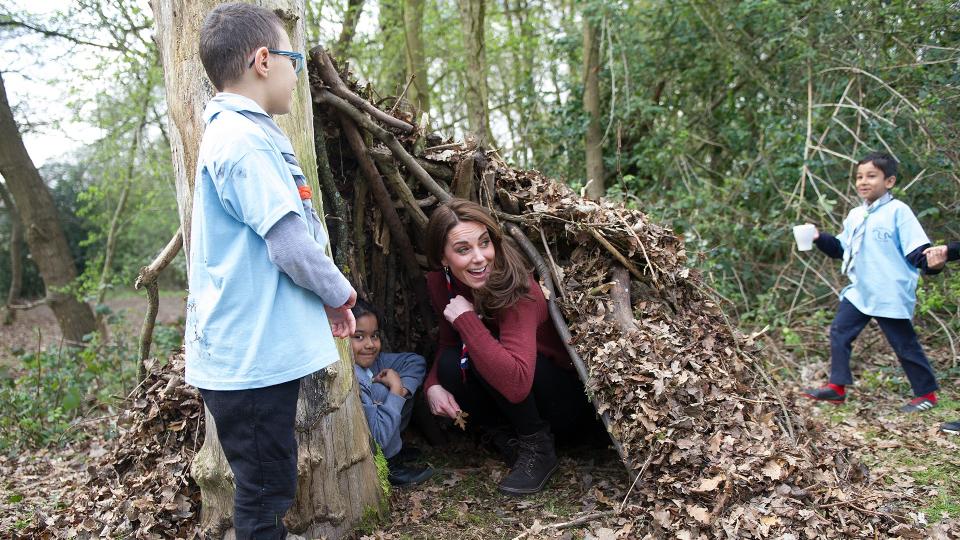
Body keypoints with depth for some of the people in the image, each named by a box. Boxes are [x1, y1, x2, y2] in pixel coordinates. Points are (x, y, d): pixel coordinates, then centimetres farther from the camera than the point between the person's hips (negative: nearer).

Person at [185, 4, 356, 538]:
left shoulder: (239, 134, 16)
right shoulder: (246, 140, -17)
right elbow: (291, 244, -21)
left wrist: (325, 298, 17)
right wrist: (338, 291, -3)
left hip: (258, 349, 10)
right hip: (252, 355, -10)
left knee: (268, 487, 19)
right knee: (266, 493, 2)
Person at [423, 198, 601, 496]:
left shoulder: (518, 292, -31)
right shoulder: (440, 284, -10)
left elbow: (516, 383, -43)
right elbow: (447, 342, 6)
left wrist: (466, 319, -36)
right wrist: (433, 385, -15)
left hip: (568, 403, -6)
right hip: (510, 403, 6)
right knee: (450, 363, -22)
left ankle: (538, 448, -10)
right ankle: (517, 429, 0)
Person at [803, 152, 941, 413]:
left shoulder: (898, 211, -10)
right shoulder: (855, 215, 12)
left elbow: (916, 250, -15)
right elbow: (841, 249, 19)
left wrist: (930, 261, -34)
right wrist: (820, 239, 5)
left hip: (891, 294, -7)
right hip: (859, 291, 7)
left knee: (905, 344, 3)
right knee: (839, 331, 4)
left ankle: (927, 393, 20)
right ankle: (837, 386, 12)